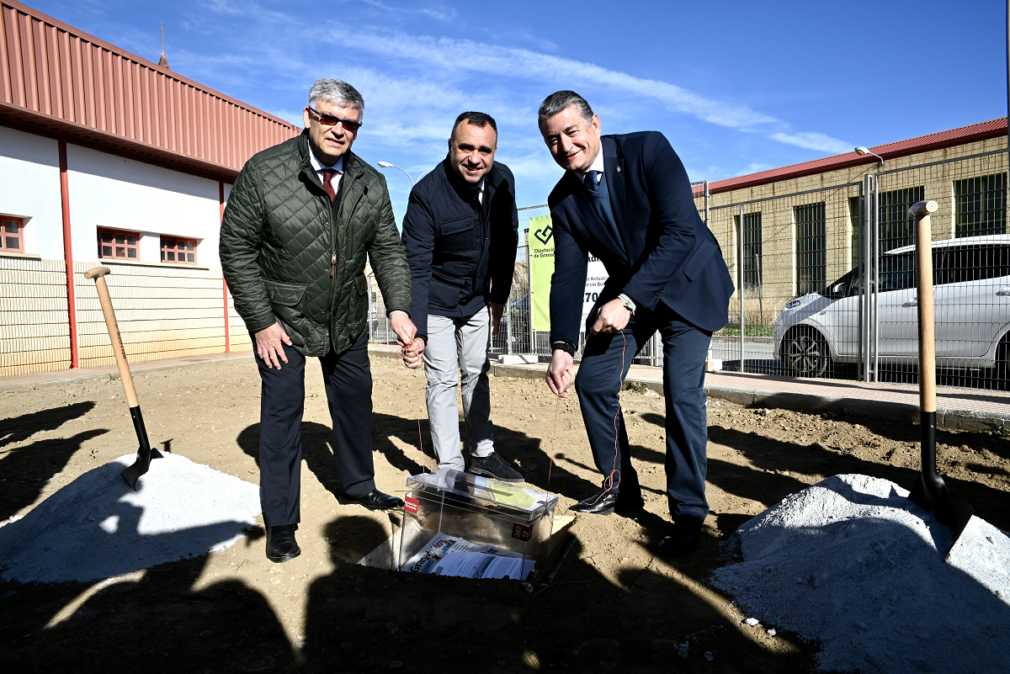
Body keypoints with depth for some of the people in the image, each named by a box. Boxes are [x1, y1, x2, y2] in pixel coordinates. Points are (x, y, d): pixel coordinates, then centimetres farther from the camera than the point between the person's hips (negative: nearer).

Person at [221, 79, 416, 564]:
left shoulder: (371, 184, -3)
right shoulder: (263, 173, -14)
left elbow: (388, 250, 1)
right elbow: (236, 250, -12)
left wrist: (398, 308, -14)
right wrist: (261, 323, -15)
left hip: (346, 320, 4)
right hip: (282, 320, -4)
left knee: (355, 401, 14)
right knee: (282, 412, -2)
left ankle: (357, 486, 38)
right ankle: (280, 523, 13)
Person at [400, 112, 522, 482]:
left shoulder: (502, 180, -9)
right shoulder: (427, 194, -25)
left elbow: (506, 241, 4)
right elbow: (416, 268, -28)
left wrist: (499, 297, 7)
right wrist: (416, 331, -35)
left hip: (477, 301, 5)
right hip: (435, 303, -5)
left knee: (477, 374, 13)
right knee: (442, 381, -4)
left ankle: (482, 454, 26)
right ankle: (450, 468, 7)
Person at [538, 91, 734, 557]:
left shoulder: (648, 149, -20)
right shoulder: (563, 199, -6)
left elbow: (680, 231, -27)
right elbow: (567, 275, -8)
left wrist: (627, 300, -33)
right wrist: (562, 346, -20)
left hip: (686, 284, -5)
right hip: (626, 292, 5)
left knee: (682, 394, -13)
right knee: (593, 382, 1)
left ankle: (688, 514, 3)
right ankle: (620, 487, 20)